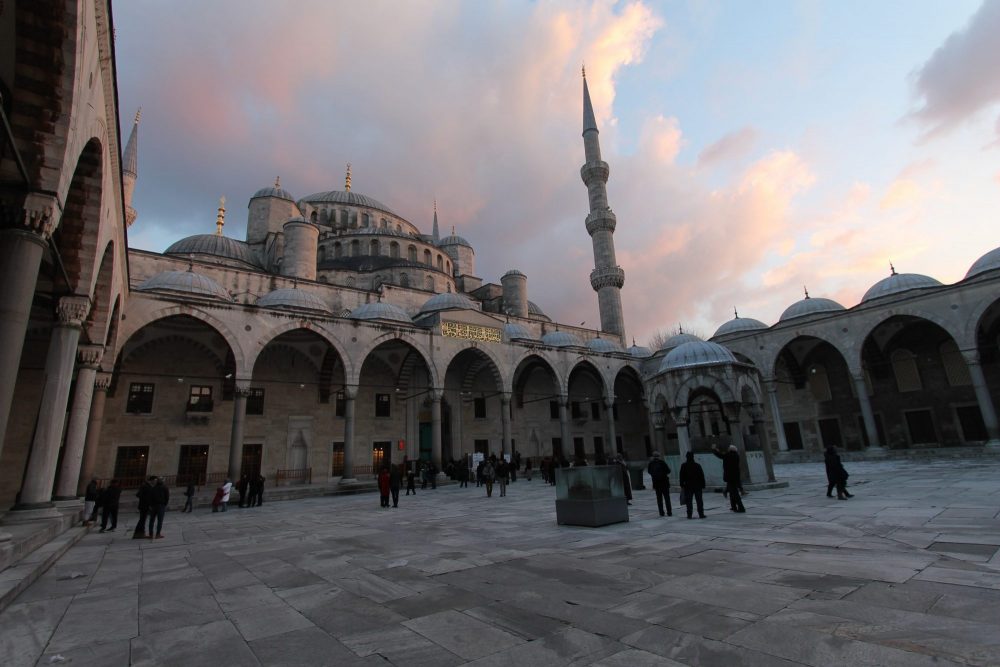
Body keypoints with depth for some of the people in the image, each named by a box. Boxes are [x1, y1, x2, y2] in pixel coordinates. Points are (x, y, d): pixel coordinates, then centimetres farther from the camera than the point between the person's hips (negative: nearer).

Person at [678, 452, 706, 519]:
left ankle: (689, 515, 5)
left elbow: (681, 476, -3)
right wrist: (703, 485, 6)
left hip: (688, 486, -1)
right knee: (699, 500, 7)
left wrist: (682, 485, 4)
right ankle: (701, 514, 7)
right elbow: (702, 476, 0)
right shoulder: (697, 465, -3)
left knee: (689, 501, 5)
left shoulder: (683, 466, -5)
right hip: (698, 486, 1)